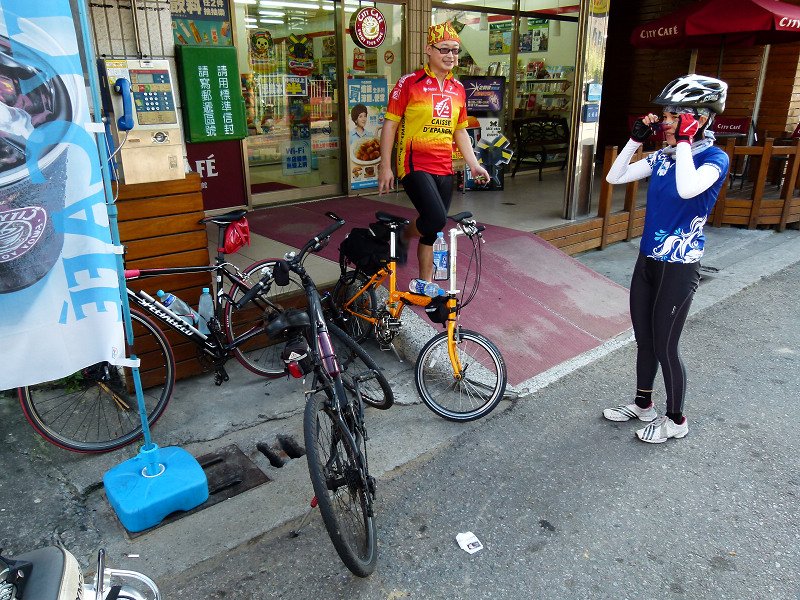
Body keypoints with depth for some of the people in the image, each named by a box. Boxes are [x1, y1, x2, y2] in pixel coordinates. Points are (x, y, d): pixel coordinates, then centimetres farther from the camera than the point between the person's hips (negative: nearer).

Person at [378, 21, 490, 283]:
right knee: (436, 219, -24)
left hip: (444, 169, 6)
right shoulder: (410, 83, -5)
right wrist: (385, 166, -9)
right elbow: (390, 125, -4)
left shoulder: (458, 88, 11)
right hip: (415, 165, -6)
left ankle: (425, 282, 25)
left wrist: (474, 164, 9)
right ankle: (404, 237, 9)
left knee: (432, 230, 10)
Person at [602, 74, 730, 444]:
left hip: (679, 268, -7)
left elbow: (687, 189, -34)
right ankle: (643, 404, 36)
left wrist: (684, 141, -25)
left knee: (665, 347, 3)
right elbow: (614, 177, 4)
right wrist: (636, 138, -2)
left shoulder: (714, 158, -13)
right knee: (643, 340, 17)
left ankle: (676, 420, 23)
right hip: (647, 260, 7)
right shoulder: (663, 157, 6)